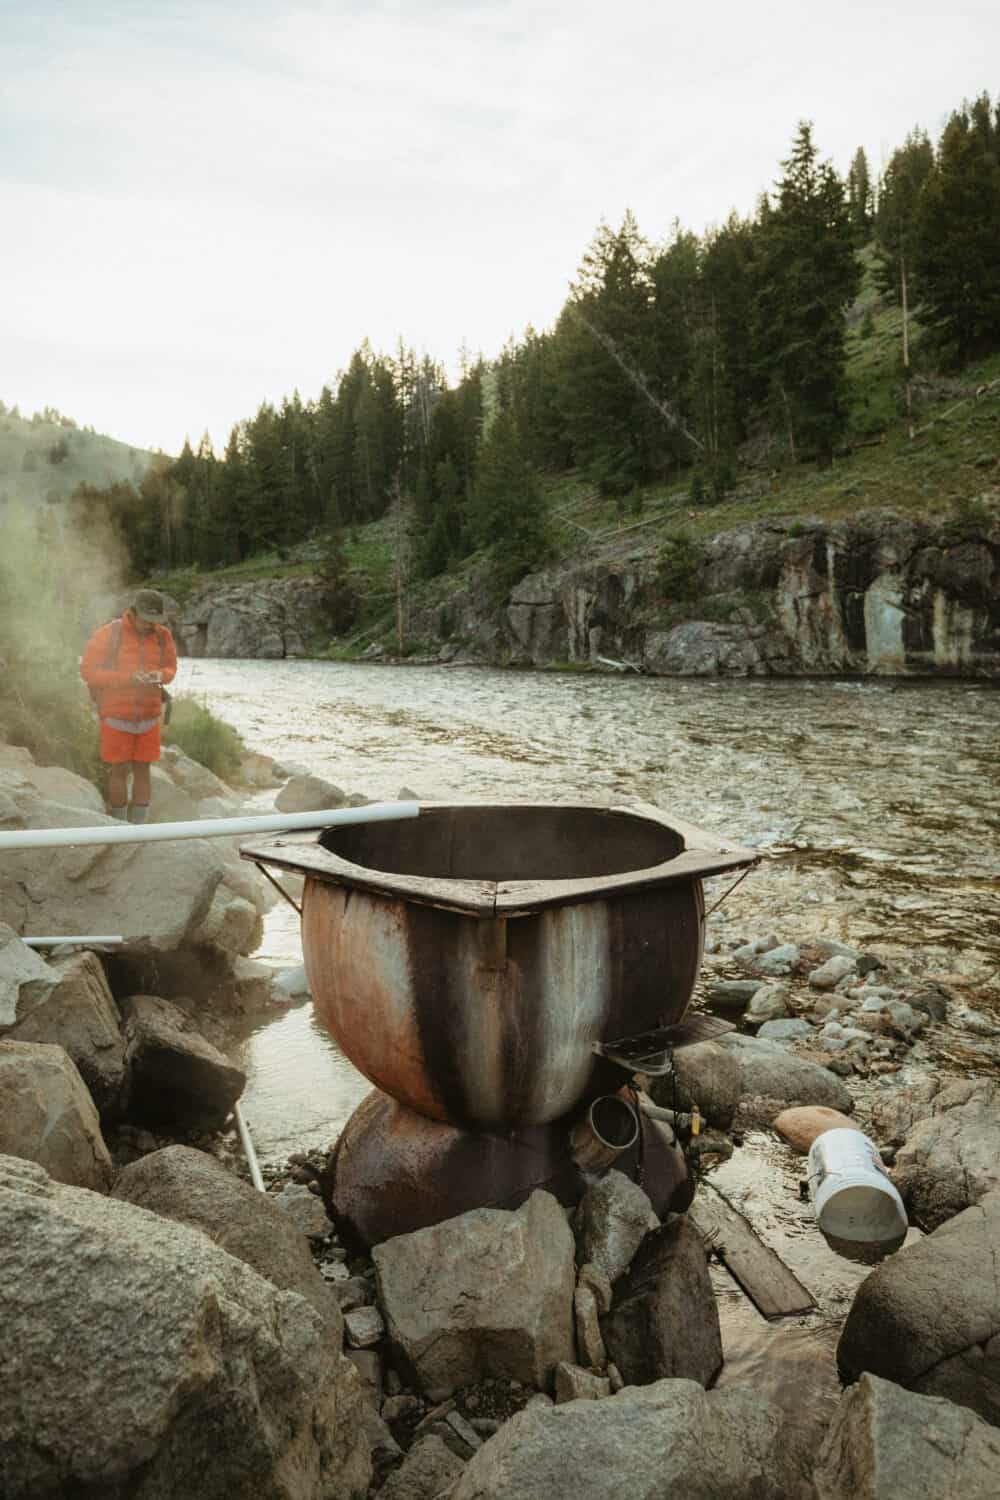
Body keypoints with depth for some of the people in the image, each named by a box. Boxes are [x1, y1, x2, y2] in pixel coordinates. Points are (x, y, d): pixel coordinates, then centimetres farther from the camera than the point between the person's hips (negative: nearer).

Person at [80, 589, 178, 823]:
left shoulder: (163, 636, -5)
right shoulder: (107, 634, -17)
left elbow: (170, 669, 7)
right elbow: (88, 671, -15)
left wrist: (160, 676, -19)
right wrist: (128, 677, -27)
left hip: (148, 716, 3)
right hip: (116, 717, -3)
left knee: (142, 771, 6)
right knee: (119, 772, 3)